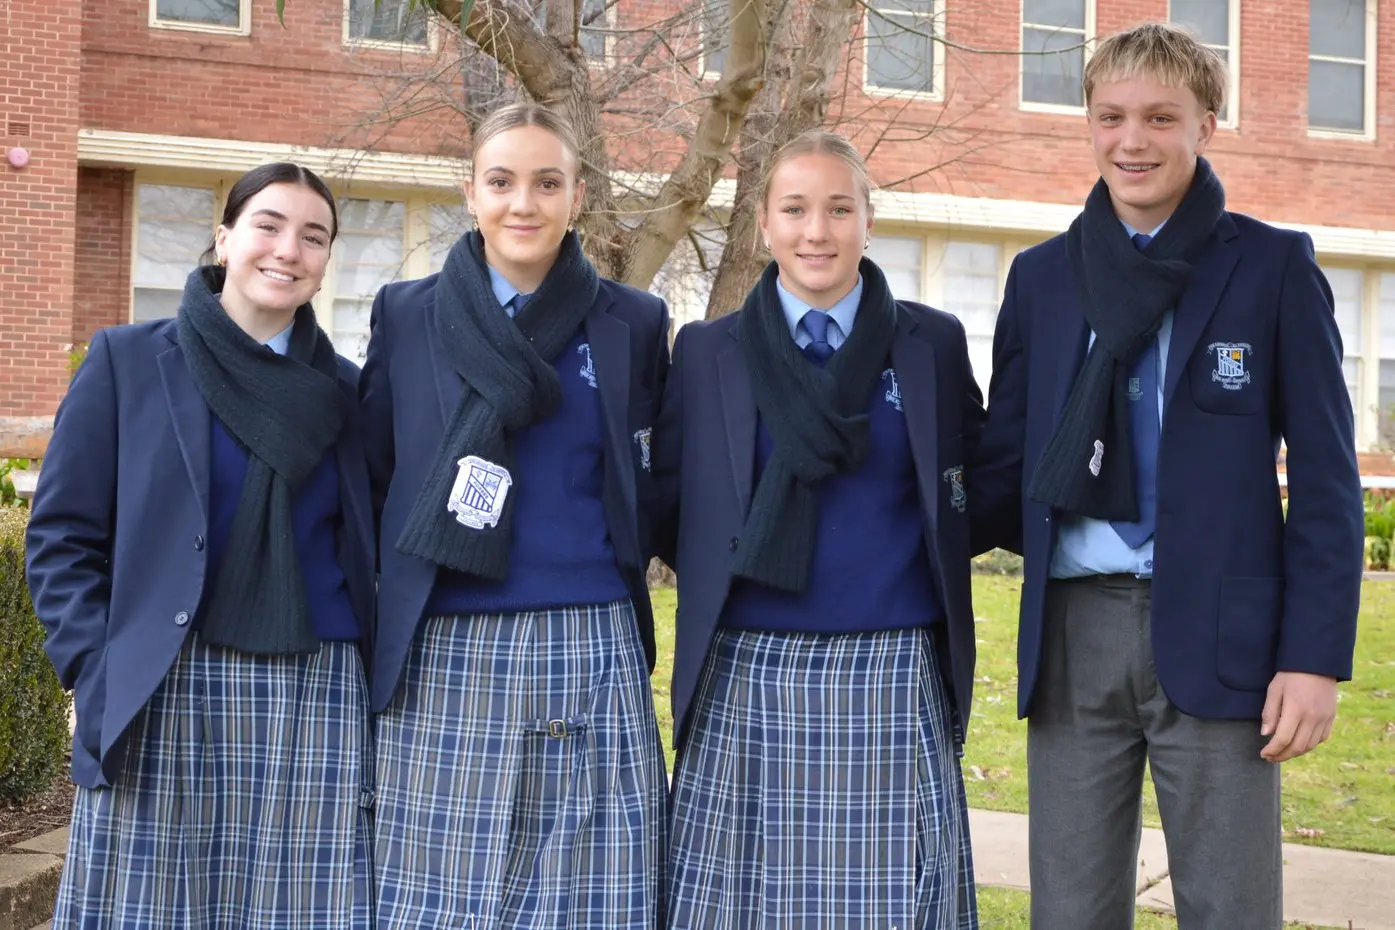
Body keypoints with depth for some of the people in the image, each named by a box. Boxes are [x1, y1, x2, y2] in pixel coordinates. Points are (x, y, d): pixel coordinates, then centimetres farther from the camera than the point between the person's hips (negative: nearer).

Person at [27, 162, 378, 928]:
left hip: (316, 701, 2)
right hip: (162, 694, -2)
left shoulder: (347, 391, 12)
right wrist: (99, 673, -7)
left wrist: (376, 674, 4)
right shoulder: (126, 362, 4)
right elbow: (62, 535, 2)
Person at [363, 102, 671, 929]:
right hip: (443, 660, 0)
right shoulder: (405, 316, 6)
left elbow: (649, 495, 12)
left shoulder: (636, 325, 6)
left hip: (588, 656, 0)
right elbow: (373, 483, 10)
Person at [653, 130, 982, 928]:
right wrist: (734, 566, 0)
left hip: (892, 681, 0)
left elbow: (973, 494, 12)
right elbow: (668, 510, 10)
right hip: (746, 682, 1)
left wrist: (914, 556, -1)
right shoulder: (707, 351, 6)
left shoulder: (935, 344, 5)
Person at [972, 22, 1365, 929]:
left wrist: (1316, 653, -8)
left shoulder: (1275, 266, 1)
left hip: (1218, 635, -2)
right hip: (1074, 633, 3)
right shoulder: (1041, 275, 10)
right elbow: (1005, 463, 12)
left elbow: (1325, 477, -1)